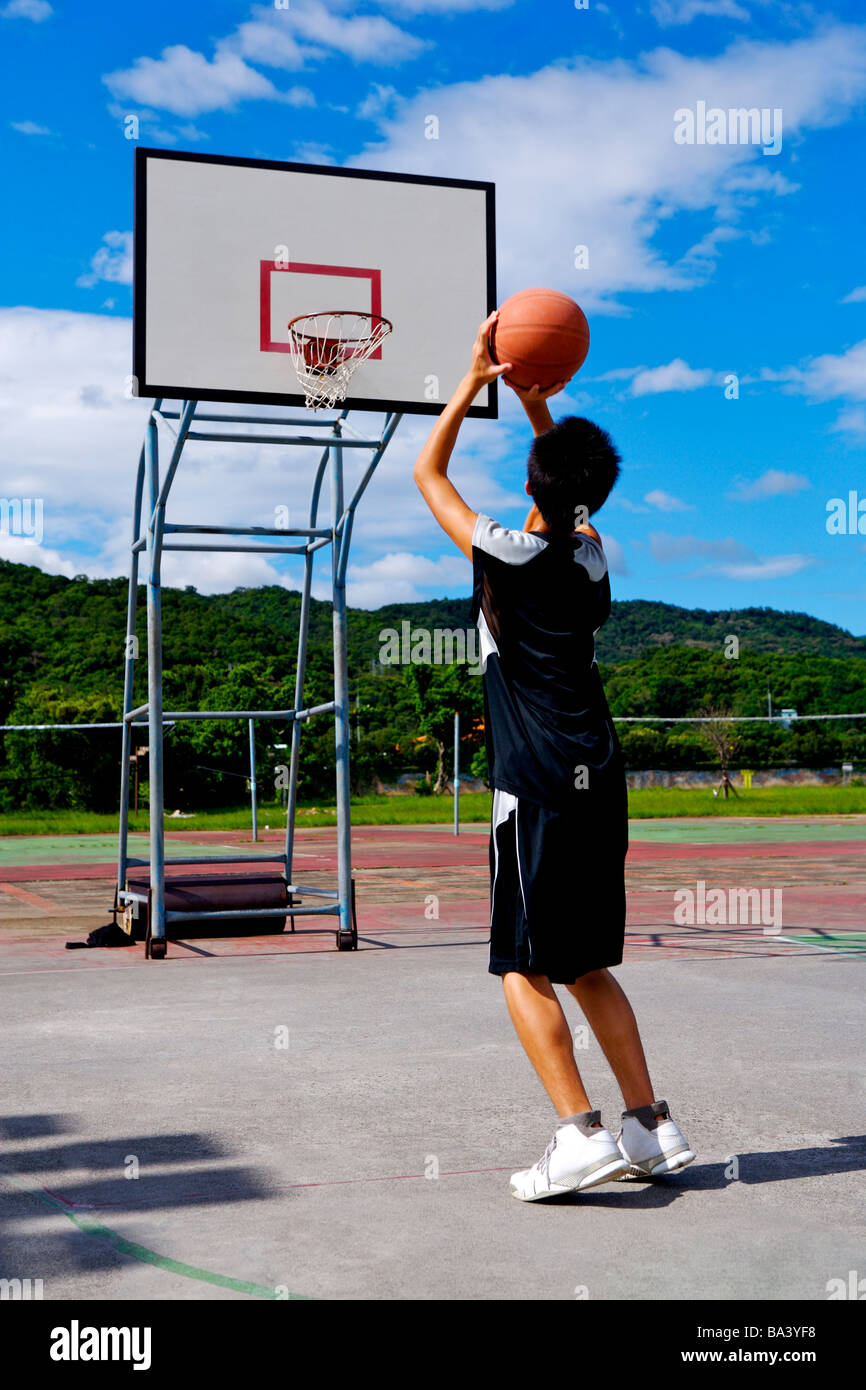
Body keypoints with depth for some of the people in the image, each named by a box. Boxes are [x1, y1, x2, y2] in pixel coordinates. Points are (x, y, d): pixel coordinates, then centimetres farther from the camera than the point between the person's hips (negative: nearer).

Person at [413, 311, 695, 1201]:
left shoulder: (508, 554, -8)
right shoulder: (591, 556, 9)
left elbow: (426, 473, 7)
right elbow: (570, 492, 32)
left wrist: (475, 380, 11)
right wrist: (536, 402, 25)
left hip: (536, 790, -7)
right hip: (599, 783, 7)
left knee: (524, 969, 0)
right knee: (585, 967, 15)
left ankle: (581, 1136, -7)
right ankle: (650, 1128, 16)